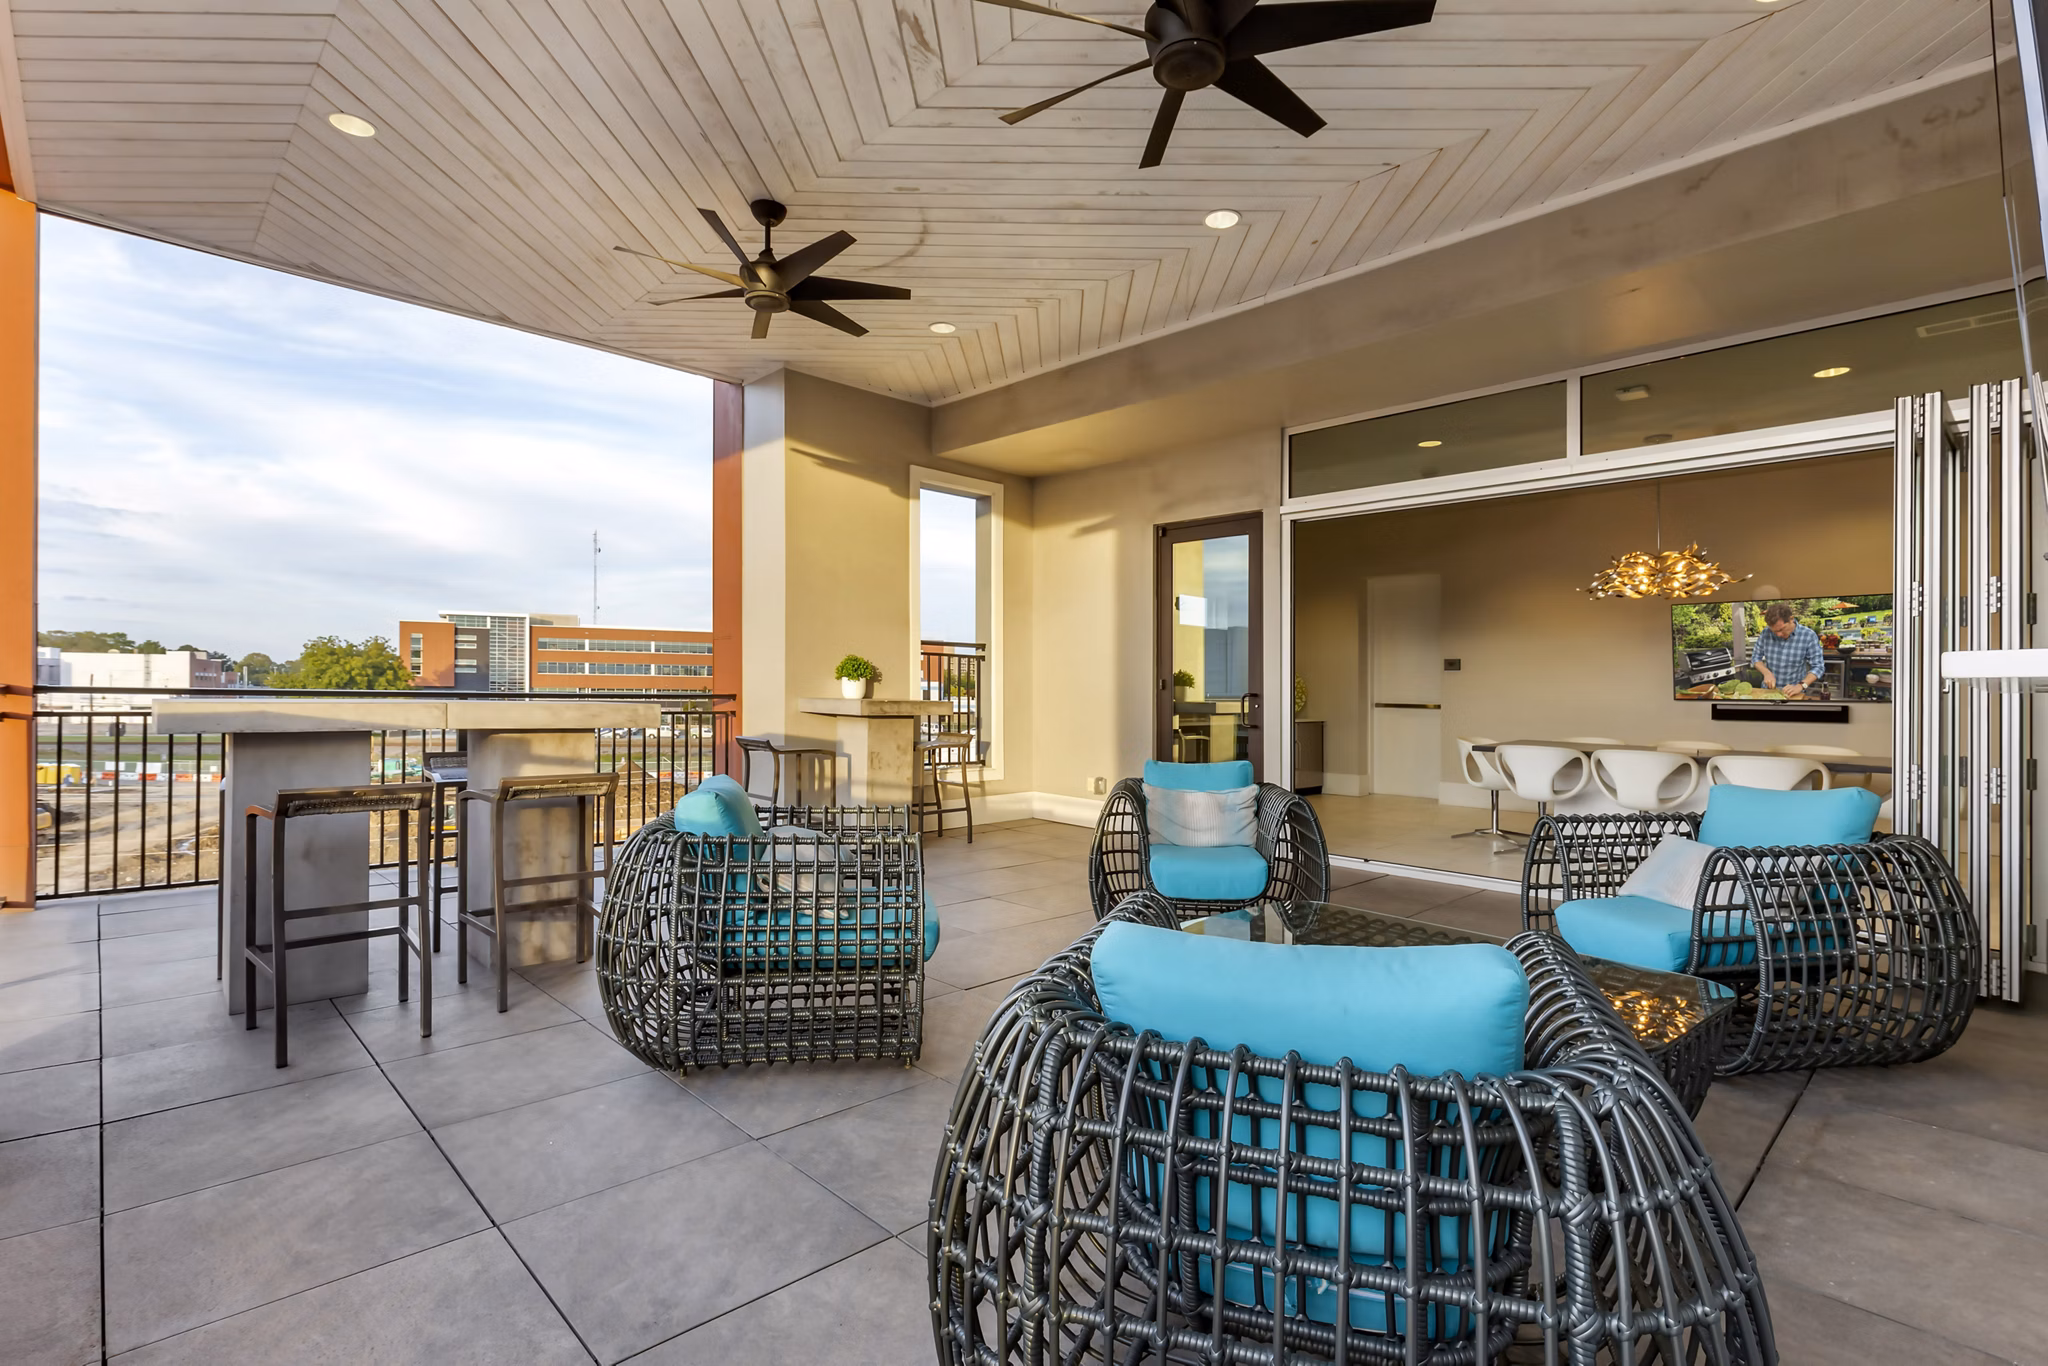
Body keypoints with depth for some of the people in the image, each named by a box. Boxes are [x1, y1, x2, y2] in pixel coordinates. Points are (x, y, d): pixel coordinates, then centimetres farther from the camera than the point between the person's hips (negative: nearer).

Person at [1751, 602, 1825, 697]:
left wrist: (1800, 686, -21)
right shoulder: (1766, 632, -3)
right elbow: (1756, 657, 8)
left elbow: (1818, 667, -7)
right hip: (1767, 690, 1)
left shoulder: (1808, 636, -8)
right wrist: (1766, 672, -10)